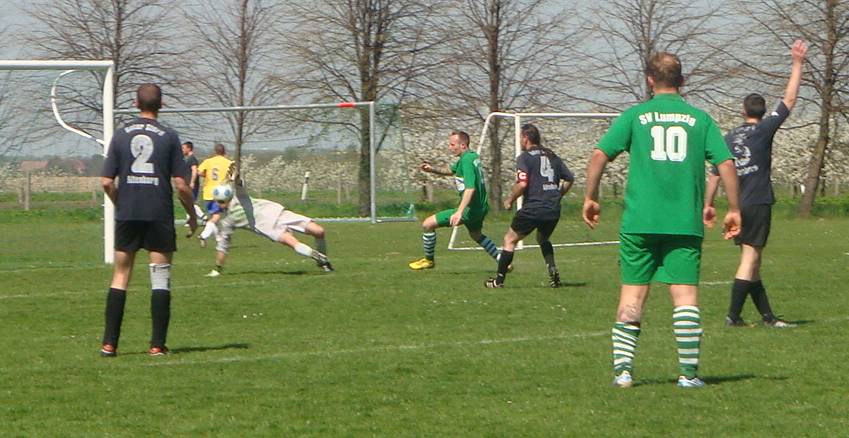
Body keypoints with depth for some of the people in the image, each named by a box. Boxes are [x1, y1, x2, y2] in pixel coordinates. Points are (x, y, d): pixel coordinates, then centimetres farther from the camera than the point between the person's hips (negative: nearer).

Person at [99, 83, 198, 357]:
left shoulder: (121, 135, 3)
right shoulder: (168, 137, -3)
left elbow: (106, 181, 1)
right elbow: (180, 184, -6)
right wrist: (192, 214, 8)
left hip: (127, 215, 2)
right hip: (160, 216, -2)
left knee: (120, 276, 9)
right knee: (161, 278, 4)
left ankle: (109, 343, 5)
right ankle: (157, 344, 0)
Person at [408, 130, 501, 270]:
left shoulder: (466, 160, -20)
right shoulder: (473, 156, 10)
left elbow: (470, 188, -31)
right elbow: (451, 171, 25)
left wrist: (459, 212, -40)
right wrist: (432, 169, 7)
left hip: (470, 209, -10)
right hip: (481, 207, 10)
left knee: (428, 224, -6)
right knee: (476, 235, 37)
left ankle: (429, 260, 11)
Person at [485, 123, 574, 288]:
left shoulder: (525, 157, -4)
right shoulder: (552, 156, 14)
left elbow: (522, 183, -17)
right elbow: (569, 179, 18)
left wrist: (510, 199, -2)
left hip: (533, 208, -6)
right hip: (553, 210, 6)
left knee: (510, 239, 8)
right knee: (543, 239, 30)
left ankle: (499, 279, 6)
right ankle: (553, 272, 11)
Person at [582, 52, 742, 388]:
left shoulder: (635, 115, 4)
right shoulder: (699, 118, 6)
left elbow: (599, 155, -2)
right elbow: (726, 163, 0)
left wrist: (590, 198, 8)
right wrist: (734, 210, 8)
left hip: (640, 221, 0)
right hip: (685, 223, 0)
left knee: (632, 294, 7)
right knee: (685, 294, 2)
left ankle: (622, 369, 2)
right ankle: (689, 373, 0)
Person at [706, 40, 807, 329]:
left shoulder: (730, 138, 10)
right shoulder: (763, 130, -4)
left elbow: (716, 174, 11)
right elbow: (789, 100, -3)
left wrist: (708, 204, 18)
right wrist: (797, 64, 1)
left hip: (737, 206, 6)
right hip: (759, 204, -6)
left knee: (751, 260, 9)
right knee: (750, 258, -6)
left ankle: (767, 316, 10)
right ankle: (733, 315, -11)